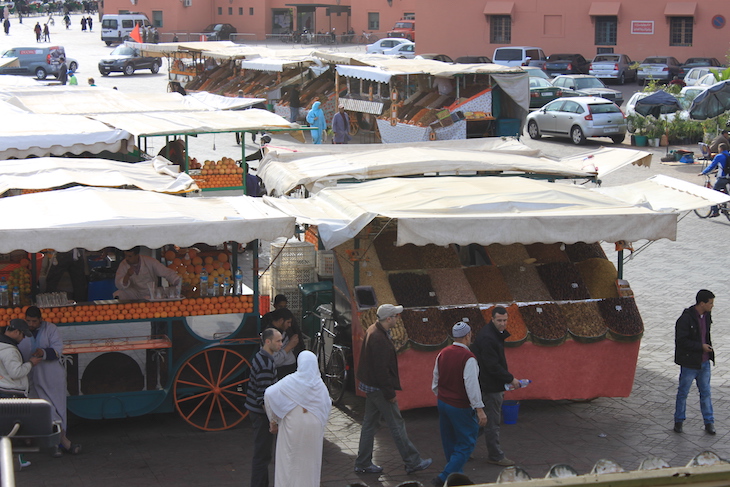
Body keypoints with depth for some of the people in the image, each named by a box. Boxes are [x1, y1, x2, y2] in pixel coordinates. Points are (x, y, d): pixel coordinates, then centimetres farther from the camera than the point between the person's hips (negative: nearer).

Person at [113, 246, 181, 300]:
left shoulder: (150, 262, -14)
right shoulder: (123, 265, -7)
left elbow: (168, 273, -17)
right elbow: (119, 286, -12)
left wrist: (178, 283, -33)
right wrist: (127, 275, -31)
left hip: (150, 294, -2)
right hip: (134, 293, 2)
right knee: (118, 294, -24)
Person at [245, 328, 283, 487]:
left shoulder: (260, 357, 8)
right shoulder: (266, 364, -24)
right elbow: (264, 396, -25)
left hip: (255, 409, 11)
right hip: (261, 413, -11)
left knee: (262, 451, 21)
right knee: (262, 454, -3)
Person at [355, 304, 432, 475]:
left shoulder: (372, 330, 7)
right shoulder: (379, 339, -26)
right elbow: (382, 369, -25)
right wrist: (390, 393, -18)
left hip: (370, 386, 10)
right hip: (379, 388, -10)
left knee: (369, 423, 14)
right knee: (396, 424, 0)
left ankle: (363, 463, 20)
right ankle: (412, 462, 9)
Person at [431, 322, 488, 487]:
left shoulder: (442, 354, 4)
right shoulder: (468, 358, -19)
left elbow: (435, 382, 13)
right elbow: (472, 385, -22)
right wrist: (480, 410, -19)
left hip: (443, 403, 8)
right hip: (461, 408, -8)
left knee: (450, 442, 17)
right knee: (466, 443, 0)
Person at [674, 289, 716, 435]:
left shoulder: (707, 315, 3)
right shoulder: (686, 319, -21)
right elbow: (681, 341, -22)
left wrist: (708, 348, 12)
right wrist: (701, 346, -20)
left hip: (704, 362, 6)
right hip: (690, 363, -6)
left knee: (706, 393, 12)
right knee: (683, 393, 9)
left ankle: (709, 422, 21)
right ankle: (679, 421, 23)